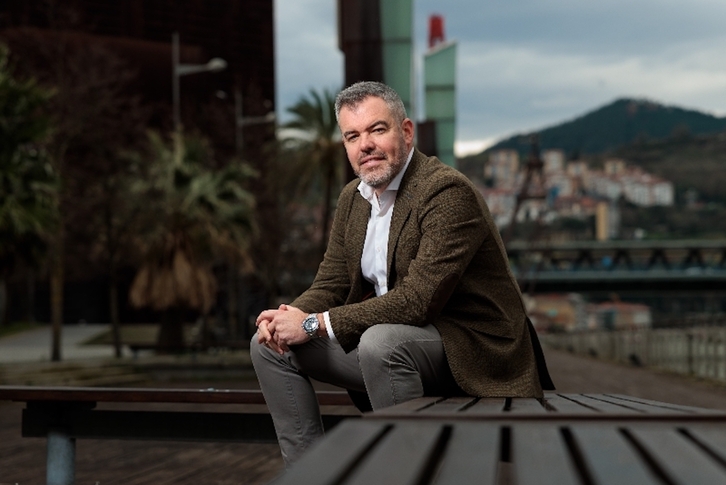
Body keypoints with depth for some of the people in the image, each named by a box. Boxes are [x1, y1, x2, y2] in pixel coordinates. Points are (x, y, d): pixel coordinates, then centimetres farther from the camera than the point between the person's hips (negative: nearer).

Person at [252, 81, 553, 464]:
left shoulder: (448, 192, -20)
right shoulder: (352, 197, 8)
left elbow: (417, 300, -27)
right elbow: (331, 284, 11)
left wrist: (315, 325, -25)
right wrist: (291, 316, -13)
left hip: (469, 350, -8)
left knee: (381, 341, -37)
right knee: (269, 344, 2)